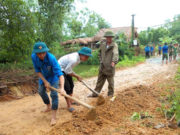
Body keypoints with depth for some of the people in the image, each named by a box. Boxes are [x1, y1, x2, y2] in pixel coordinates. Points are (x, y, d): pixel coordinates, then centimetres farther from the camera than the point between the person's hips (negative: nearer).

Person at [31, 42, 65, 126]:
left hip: (54, 75, -5)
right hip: (44, 76, 5)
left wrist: (62, 87, -55)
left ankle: (54, 116, -2)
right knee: (41, 91, 16)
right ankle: (48, 106, 42)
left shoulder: (51, 58, -40)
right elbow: (38, 71, -13)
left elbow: (60, 73, -44)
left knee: (54, 94, -13)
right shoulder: (33, 57, -26)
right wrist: (45, 82, -19)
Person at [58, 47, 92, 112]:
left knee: (71, 85, 15)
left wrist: (77, 76, 0)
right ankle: (69, 106, 5)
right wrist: (77, 76, -11)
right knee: (67, 88, -9)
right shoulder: (74, 60, -35)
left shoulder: (78, 56, -7)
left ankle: (71, 101, 31)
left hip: (65, 68, 10)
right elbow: (68, 71, -23)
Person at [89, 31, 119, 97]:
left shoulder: (114, 45, -9)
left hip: (110, 67, -5)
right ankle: (95, 93, 24)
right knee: (100, 80, 14)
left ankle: (110, 94, 23)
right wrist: (101, 60, 13)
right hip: (102, 66, 5)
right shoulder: (102, 44, 8)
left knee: (110, 81, 6)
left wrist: (113, 61, -44)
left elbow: (115, 54, -27)